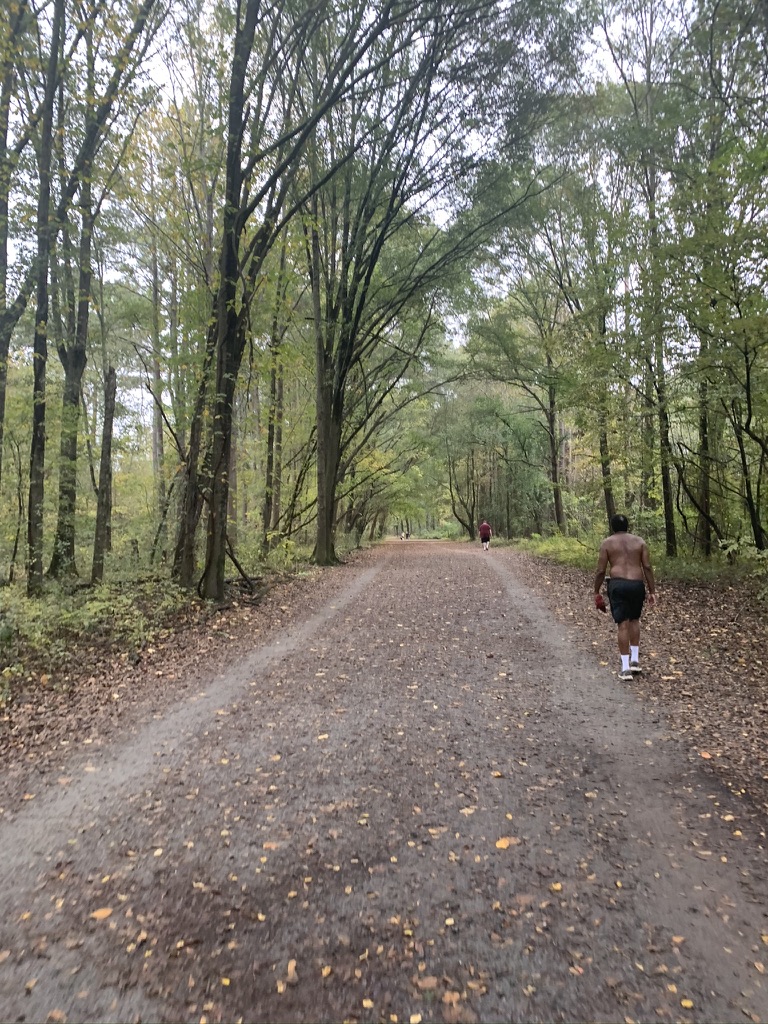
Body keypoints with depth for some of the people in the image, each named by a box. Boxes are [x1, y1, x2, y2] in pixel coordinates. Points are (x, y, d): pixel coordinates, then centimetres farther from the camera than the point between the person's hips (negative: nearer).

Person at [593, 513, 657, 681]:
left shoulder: (607, 543, 5)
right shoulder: (639, 541, 11)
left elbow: (600, 571, 1)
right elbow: (647, 567, 4)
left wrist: (596, 592, 9)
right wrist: (652, 591, 7)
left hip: (618, 585, -2)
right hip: (637, 585, 2)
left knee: (623, 624, -1)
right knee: (634, 620, 23)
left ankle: (625, 668, -1)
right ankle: (635, 660, 22)